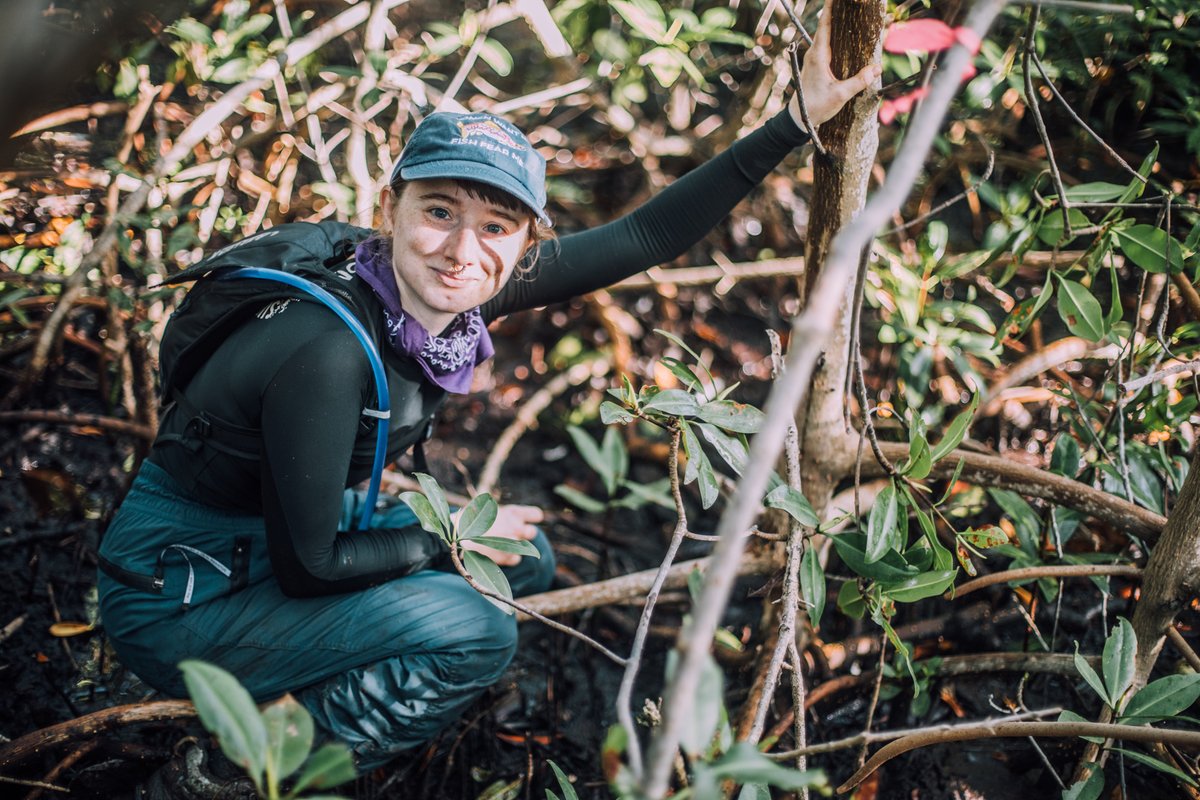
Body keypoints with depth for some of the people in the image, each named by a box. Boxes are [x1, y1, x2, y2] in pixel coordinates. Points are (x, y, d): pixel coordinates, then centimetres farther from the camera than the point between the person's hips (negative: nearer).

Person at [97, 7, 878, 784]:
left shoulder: (457, 294, -11)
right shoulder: (330, 352, -33)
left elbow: (647, 236, -7)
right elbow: (306, 568, -24)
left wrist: (797, 120, -8)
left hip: (284, 528, 8)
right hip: (177, 591, -8)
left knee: (525, 558, 9)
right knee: (475, 632, -19)